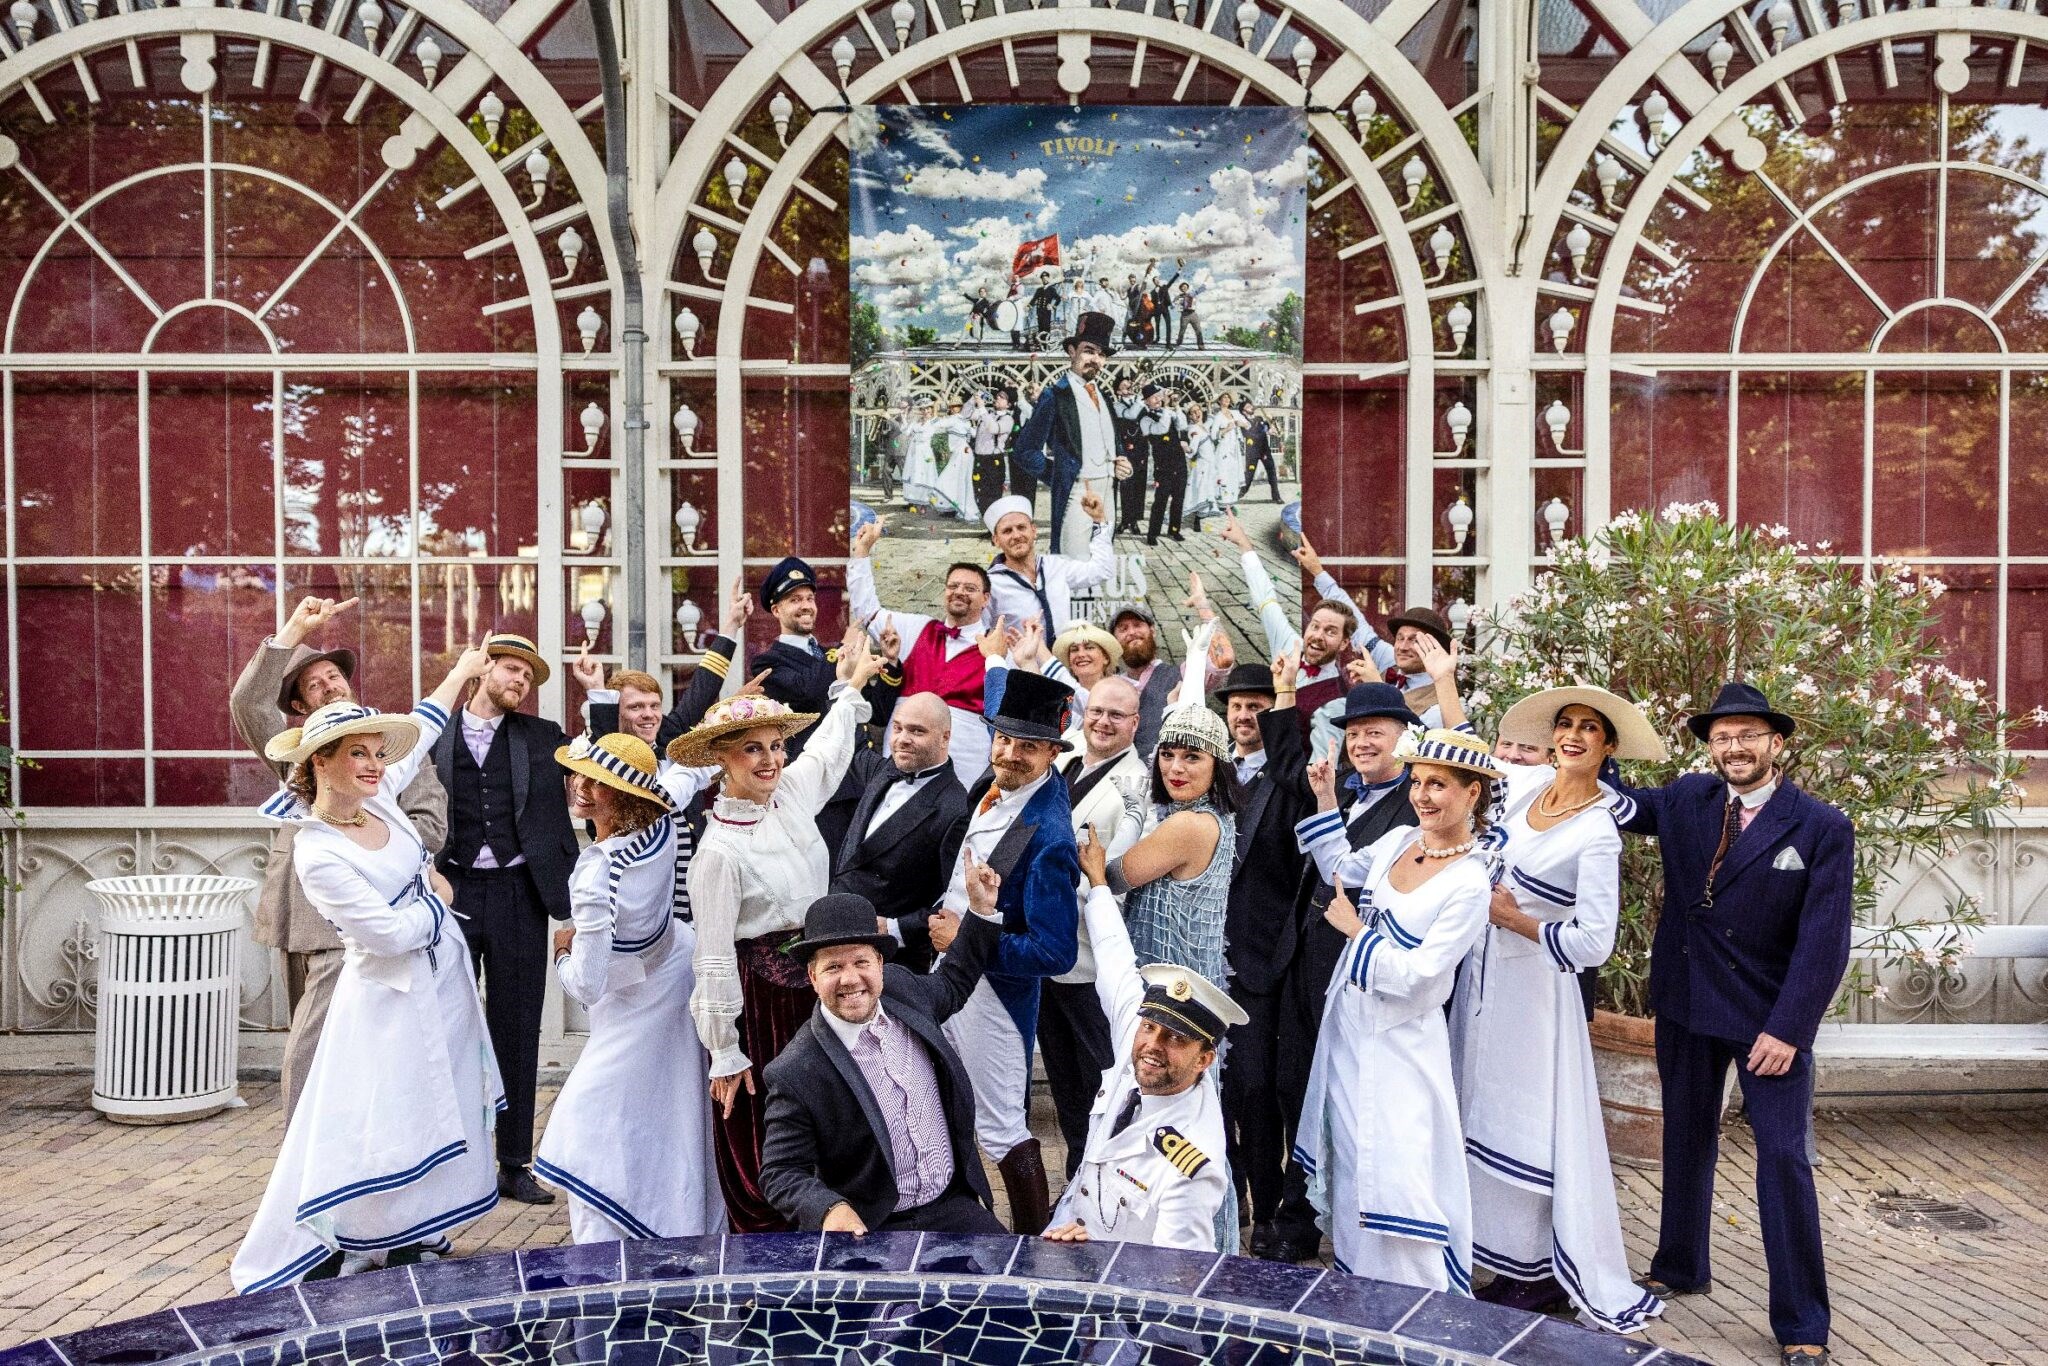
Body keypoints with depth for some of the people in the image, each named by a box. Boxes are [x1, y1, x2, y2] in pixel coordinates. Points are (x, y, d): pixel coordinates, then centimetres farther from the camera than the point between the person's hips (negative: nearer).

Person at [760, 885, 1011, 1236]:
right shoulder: (795, 1074, -18)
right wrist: (832, 1209, -29)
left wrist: (981, 908, 15)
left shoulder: (901, 986, -2)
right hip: (866, 1229, -4)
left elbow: (952, 984, 21)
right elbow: (781, 1173, -11)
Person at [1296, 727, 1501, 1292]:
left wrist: (1356, 930, -13)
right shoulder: (1399, 839, -1)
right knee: (1351, 1155, 19)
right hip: (1348, 1022, 7)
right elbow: (1340, 870, 18)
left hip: (1398, 1039, -7)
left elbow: (1419, 973, -22)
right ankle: (1358, 1270, 37)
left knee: (1397, 1167, 0)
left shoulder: (1470, 883, -20)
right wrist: (1325, 800, 9)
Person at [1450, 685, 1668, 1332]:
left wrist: (1513, 918, -13)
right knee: (1490, 1113, 14)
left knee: (1534, 1123, 3)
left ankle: (1545, 1273, 19)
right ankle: (1512, 1260, 29)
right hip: (1483, 973, 7)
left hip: (1534, 987, -7)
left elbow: (1593, 943, -23)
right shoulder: (1525, 782, 0)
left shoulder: (1598, 832, -19)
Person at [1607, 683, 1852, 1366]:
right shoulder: (1686, 800, 0)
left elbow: (1823, 940, -14)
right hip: (1686, 1004, 4)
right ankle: (1680, 1269, 36)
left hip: (1771, 1017, -4)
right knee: (1686, 1141, 17)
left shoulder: (1823, 828, -11)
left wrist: (1787, 1028, -18)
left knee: (1784, 1159, -3)